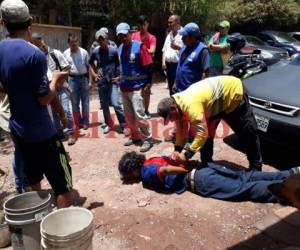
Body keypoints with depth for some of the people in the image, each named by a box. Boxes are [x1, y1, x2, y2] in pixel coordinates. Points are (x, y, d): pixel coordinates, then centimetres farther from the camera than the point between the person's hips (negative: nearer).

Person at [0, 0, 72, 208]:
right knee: (62, 184, 2)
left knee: (33, 179, 21)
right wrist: (56, 80, 0)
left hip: (18, 128, 8)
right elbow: (44, 99, -17)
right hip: (41, 131, -8)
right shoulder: (34, 54, -19)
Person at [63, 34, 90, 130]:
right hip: (72, 79, 1)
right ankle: (77, 122, 18)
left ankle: (85, 122, 16)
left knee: (85, 101, 5)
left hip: (83, 78, -1)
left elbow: (88, 66, 1)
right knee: (75, 102, 7)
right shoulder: (65, 53, 0)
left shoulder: (84, 52, -4)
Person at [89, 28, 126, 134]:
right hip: (101, 82, 3)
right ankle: (108, 124, 26)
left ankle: (123, 124, 0)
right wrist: (93, 74, 9)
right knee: (104, 105, 10)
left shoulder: (113, 50, -7)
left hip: (113, 81, -3)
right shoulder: (95, 52, 1)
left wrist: (119, 76, -6)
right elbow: (90, 64, 18)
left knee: (116, 103, -13)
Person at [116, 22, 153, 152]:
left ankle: (147, 139, 5)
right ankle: (135, 136, 28)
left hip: (137, 87, -7)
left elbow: (148, 66, -11)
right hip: (124, 88, 7)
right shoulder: (119, 49, 10)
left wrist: (147, 84, -14)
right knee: (129, 116, 12)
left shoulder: (139, 46, -9)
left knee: (139, 115, -8)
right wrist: (120, 79, 13)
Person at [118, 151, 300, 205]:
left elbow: (165, 170, -22)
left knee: (244, 188, -11)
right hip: (205, 167, 8)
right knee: (246, 177, 5)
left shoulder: (146, 173, -3)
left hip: (199, 180, -8)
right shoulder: (151, 161, 22)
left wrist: (186, 170, -9)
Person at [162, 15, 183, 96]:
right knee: (171, 88, 14)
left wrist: (178, 47, -25)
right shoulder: (169, 35, 18)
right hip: (169, 65, 7)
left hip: (178, 65, -7)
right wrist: (163, 62, 7)